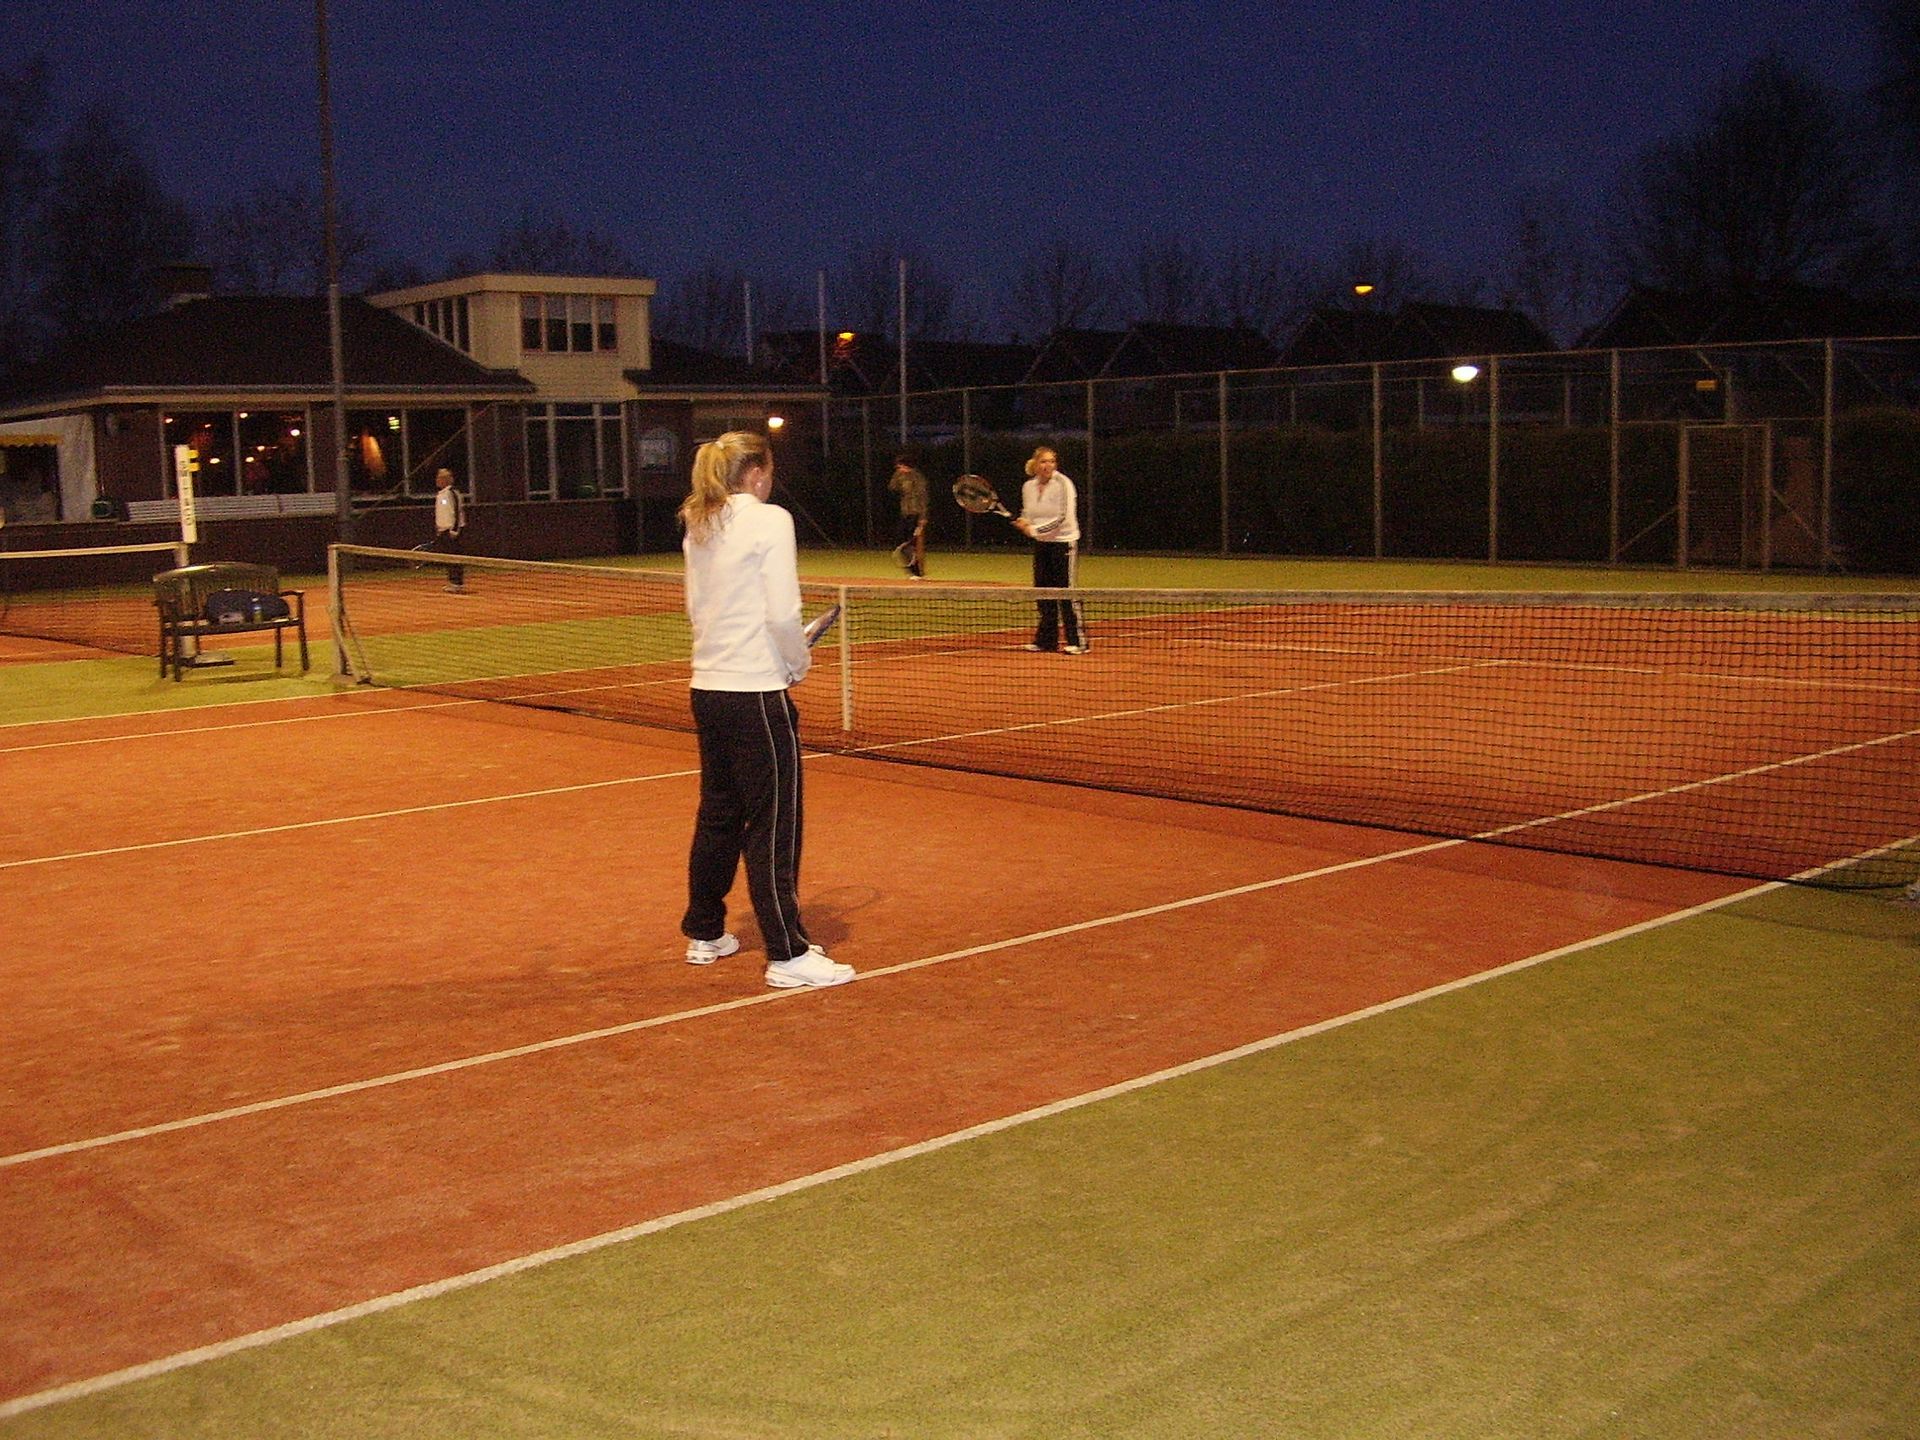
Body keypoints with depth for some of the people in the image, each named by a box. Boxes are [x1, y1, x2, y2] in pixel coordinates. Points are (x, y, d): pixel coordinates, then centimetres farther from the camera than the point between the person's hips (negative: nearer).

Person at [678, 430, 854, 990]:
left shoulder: (698, 527, 10)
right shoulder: (769, 520, -11)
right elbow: (782, 614, -17)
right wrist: (800, 661, 1)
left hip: (707, 686, 8)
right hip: (756, 691, -8)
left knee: (717, 814, 18)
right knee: (774, 823, -3)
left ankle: (704, 934, 29)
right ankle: (788, 955, 0)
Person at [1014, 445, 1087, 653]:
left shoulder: (1063, 484, -15)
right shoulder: (1028, 487, 3)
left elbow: (1062, 519, -20)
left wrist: (1034, 530, -19)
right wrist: (1024, 523, -8)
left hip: (1064, 542, -6)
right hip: (1042, 544, 6)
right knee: (1042, 591, 7)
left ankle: (1078, 641, -2)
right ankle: (1046, 640, 15)